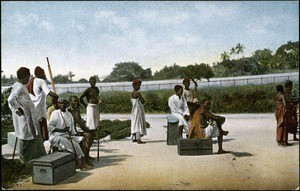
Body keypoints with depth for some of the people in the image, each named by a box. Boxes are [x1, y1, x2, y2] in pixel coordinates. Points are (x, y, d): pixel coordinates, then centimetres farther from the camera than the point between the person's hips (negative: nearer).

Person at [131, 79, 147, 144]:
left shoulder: (132, 93, 10)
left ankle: (134, 138, 21)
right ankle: (138, 140, -7)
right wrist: (141, 100, 3)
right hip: (138, 110, -9)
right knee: (139, 124, -7)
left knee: (135, 123, 14)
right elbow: (143, 101, -16)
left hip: (134, 110, 9)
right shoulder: (137, 93, -18)